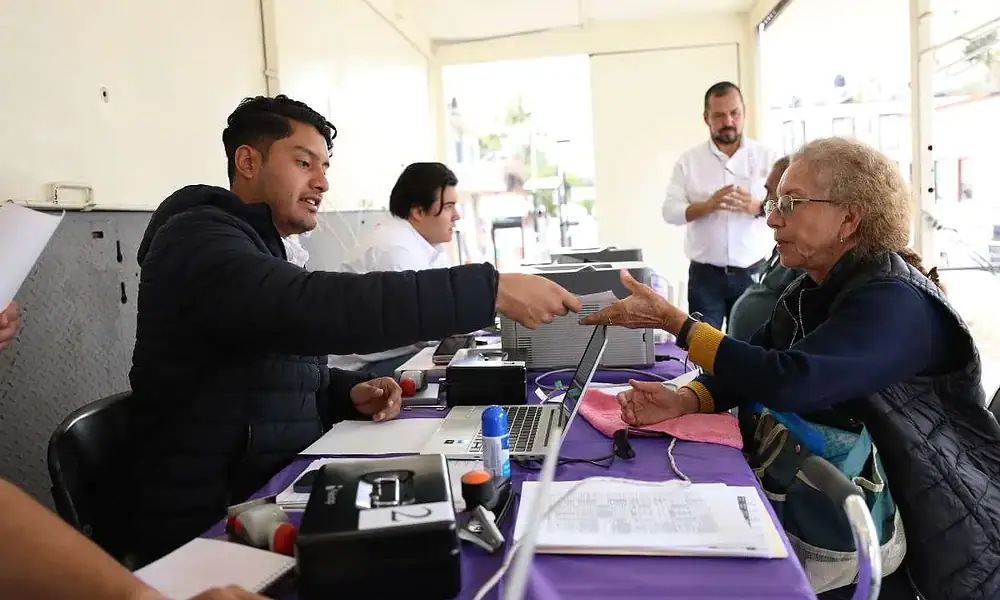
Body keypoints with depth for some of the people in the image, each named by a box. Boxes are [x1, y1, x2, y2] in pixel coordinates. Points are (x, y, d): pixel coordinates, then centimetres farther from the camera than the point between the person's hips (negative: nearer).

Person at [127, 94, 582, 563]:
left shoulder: (263, 253, 15)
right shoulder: (199, 238, -14)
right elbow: (312, 309, -33)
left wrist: (352, 393, -4)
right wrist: (493, 289, -33)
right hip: (211, 527, -8)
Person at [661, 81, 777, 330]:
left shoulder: (766, 157, 4)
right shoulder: (689, 160, 3)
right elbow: (670, 211, -3)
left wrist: (756, 207, -22)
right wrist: (708, 205, -21)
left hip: (751, 272, 1)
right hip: (705, 274, 0)